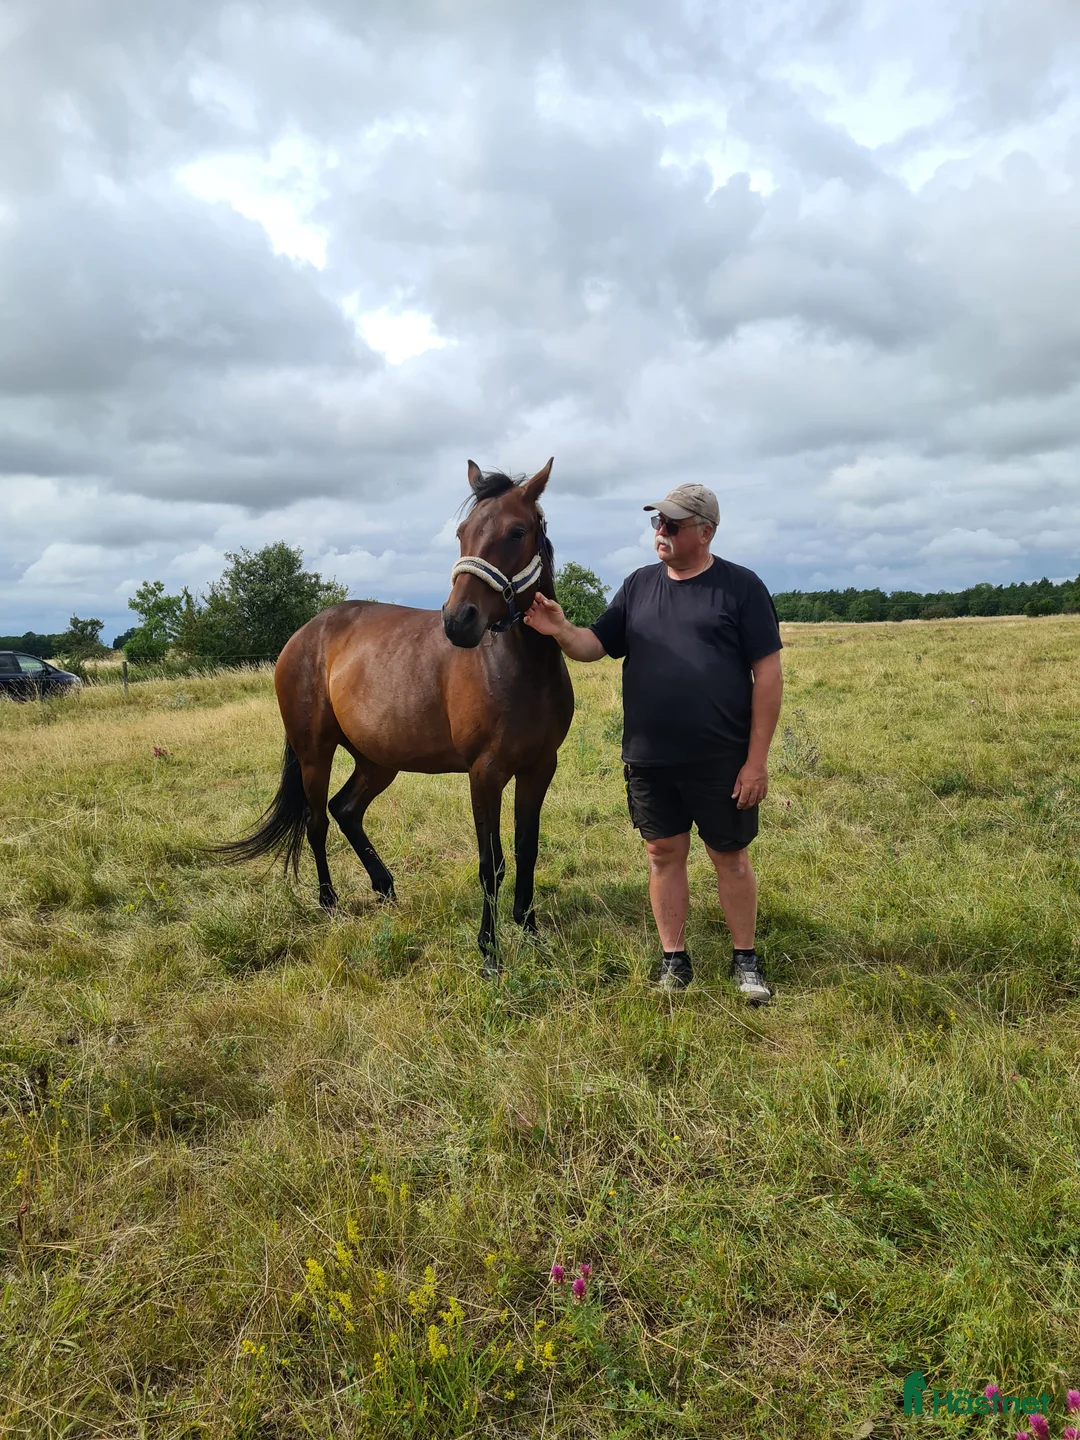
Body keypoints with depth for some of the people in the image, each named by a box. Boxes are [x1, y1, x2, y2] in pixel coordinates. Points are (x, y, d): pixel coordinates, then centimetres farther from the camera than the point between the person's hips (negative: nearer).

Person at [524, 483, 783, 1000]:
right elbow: (595, 646, 9)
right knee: (664, 854, 11)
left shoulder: (741, 587, -5)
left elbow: (768, 674, -7)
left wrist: (757, 758, -11)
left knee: (730, 857, 9)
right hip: (648, 758, 4)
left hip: (720, 760, -3)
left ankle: (745, 959, 26)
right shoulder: (639, 585, 8)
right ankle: (674, 960, 26)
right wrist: (560, 630, -14)